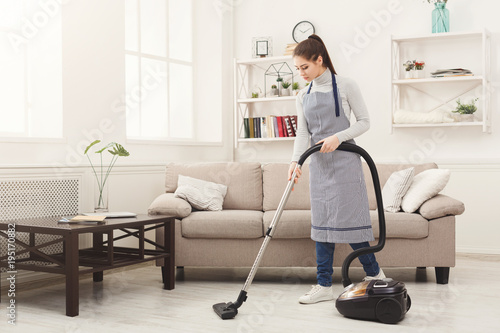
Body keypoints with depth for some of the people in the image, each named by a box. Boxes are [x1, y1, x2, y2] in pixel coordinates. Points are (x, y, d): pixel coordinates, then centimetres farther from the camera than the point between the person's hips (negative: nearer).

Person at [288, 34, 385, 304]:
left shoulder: (345, 86, -4)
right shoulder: (303, 96, 10)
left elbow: (364, 122, -3)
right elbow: (302, 133, 4)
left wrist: (338, 137, -17)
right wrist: (295, 161, -11)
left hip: (344, 160, -5)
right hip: (318, 163, 5)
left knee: (348, 219, -5)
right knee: (322, 222, 5)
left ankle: (374, 274, 16)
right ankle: (324, 286, 10)